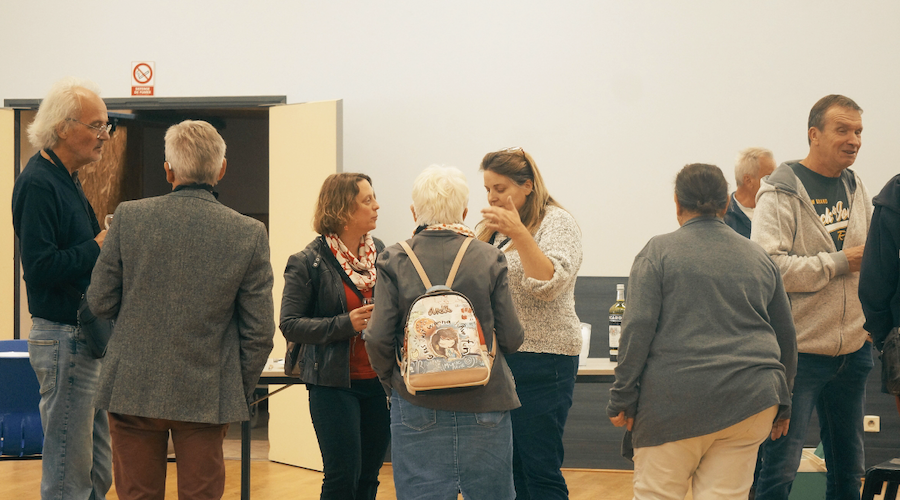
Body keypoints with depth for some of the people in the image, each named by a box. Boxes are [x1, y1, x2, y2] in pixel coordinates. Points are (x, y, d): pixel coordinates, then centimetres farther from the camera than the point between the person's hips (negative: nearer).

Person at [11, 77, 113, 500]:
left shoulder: (66, 179, 16)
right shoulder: (37, 183, -15)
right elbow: (39, 268, -23)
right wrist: (98, 246, -16)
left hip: (85, 336, 10)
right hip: (61, 336, -10)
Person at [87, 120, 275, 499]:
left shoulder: (128, 217, -8)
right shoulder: (249, 234, -8)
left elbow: (100, 302, 0)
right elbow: (259, 331, -4)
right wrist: (239, 395, 9)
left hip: (133, 392, 1)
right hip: (206, 397, 0)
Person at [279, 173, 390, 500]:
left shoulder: (382, 254, 8)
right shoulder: (309, 263, -7)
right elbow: (290, 325, -9)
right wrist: (346, 324, -18)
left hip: (379, 380, 5)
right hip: (334, 383, -5)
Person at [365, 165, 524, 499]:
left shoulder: (394, 261, -4)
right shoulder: (490, 259, -3)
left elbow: (379, 339, -5)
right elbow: (512, 338, -2)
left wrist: (391, 384, 12)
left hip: (417, 406, 0)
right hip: (484, 401, 0)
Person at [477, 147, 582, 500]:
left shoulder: (557, 222, -6)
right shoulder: (491, 227, 14)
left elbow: (550, 283, -21)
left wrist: (519, 233, -28)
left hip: (541, 361, -7)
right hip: (493, 356, 7)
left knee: (540, 470, -4)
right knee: (509, 467, 11)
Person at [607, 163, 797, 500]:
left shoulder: (659, 252, 1)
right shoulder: (759, 258, 15)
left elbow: (638, 329, -7)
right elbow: (786, 336, 19)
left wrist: (623, 399, -3)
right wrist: (782, 403, 28)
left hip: (676, 399, -4)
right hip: (749, 403, 4)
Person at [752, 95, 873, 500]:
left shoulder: (856, 189, 10)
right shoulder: (781, 193, -11)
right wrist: (837, 263, -19)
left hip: (853, 349, 7)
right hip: (800, 349, -7)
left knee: (848, 467, 16)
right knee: (780, 466, -5)